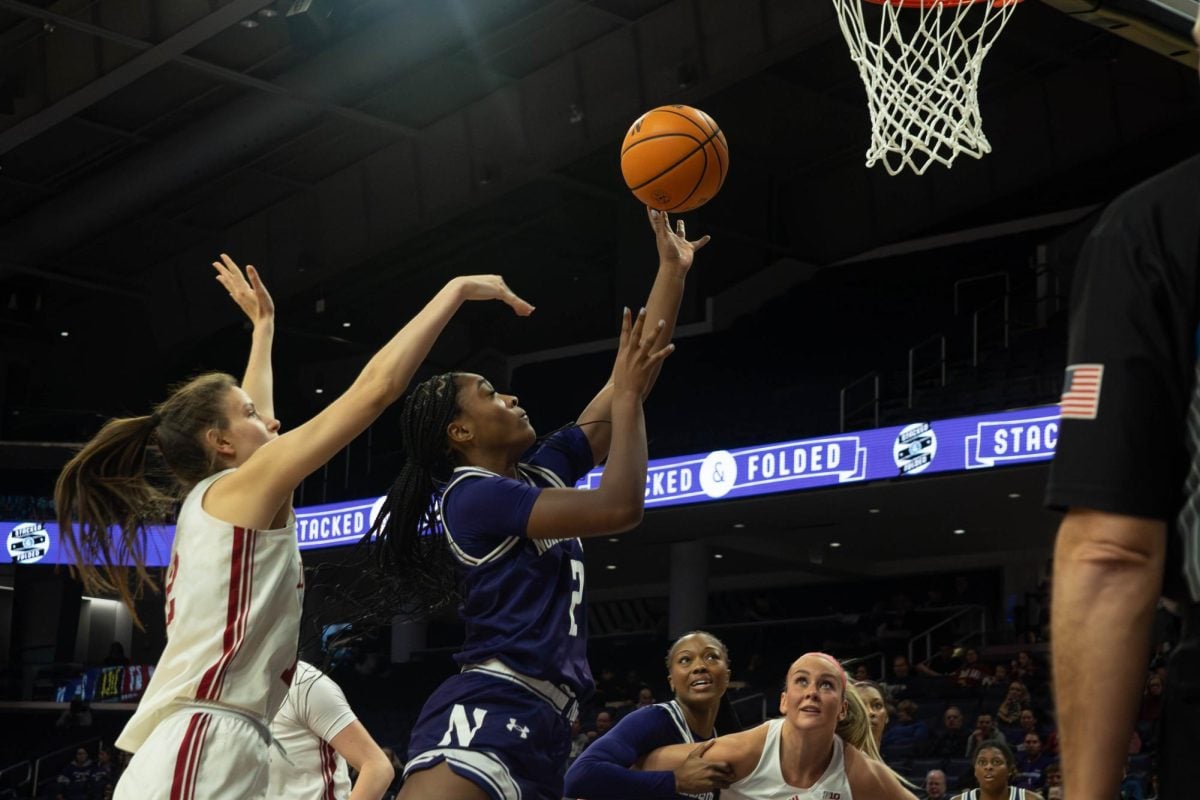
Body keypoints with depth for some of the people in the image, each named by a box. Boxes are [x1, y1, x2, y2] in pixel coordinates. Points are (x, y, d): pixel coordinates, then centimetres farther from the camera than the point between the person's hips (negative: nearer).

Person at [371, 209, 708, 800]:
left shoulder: (540, 471, 19)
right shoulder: (473, 495, -5)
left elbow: (631, 385, 20)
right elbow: (619, 508, -15)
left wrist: (673, 269, 20)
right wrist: (627, 391, -3)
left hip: (540, 723, 9)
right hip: (489, 710, -9)